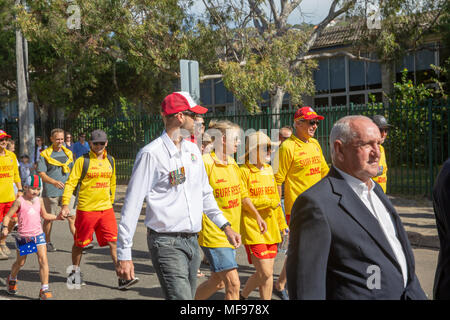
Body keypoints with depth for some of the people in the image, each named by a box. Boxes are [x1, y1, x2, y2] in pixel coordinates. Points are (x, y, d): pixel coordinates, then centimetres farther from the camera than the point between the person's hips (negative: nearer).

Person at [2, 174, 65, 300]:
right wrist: (4, 228, -22)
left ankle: (44, 290, -6)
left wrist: (57, 217, 7)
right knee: (20, 262, 15)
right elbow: (7, 216, -5)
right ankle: (12, 280, 46)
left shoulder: (39, 200, 6)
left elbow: (44, 215, 21)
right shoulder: (20, 201, -8)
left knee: (43, 260, -11)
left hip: (38, 235, 3)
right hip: (23, 237, -3)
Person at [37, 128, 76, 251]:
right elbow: (41, 173, -8)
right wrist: (54, 182, -22)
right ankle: (48, 242, 21)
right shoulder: (45, 154, -1)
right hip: (51, 192, -3)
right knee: (49, 218, 7)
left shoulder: (68, 153, 13)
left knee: (72, 217, -4)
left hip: (67, 192, 3)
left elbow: (73, 171, 24)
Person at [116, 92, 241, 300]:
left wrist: (225, 226, 18)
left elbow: (205, 194, 24)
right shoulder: (151, 154, -11)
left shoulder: (192, 150, 12)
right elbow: (132, 205, -12)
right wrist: (124, 254, -13)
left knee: (189, 294, 12)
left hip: (192, 241, 8)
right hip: (167, 243, -8)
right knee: (180, 296, -16)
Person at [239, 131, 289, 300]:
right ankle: (242, 296, 15)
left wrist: (282, 223, 22)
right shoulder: (244, 171, -9)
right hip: (253, 229, -7)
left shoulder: (269, 170, 13)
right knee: (265, 273, -8)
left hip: (270, 228, 7)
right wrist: (268, 202, -14)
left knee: (267, 272, 9)